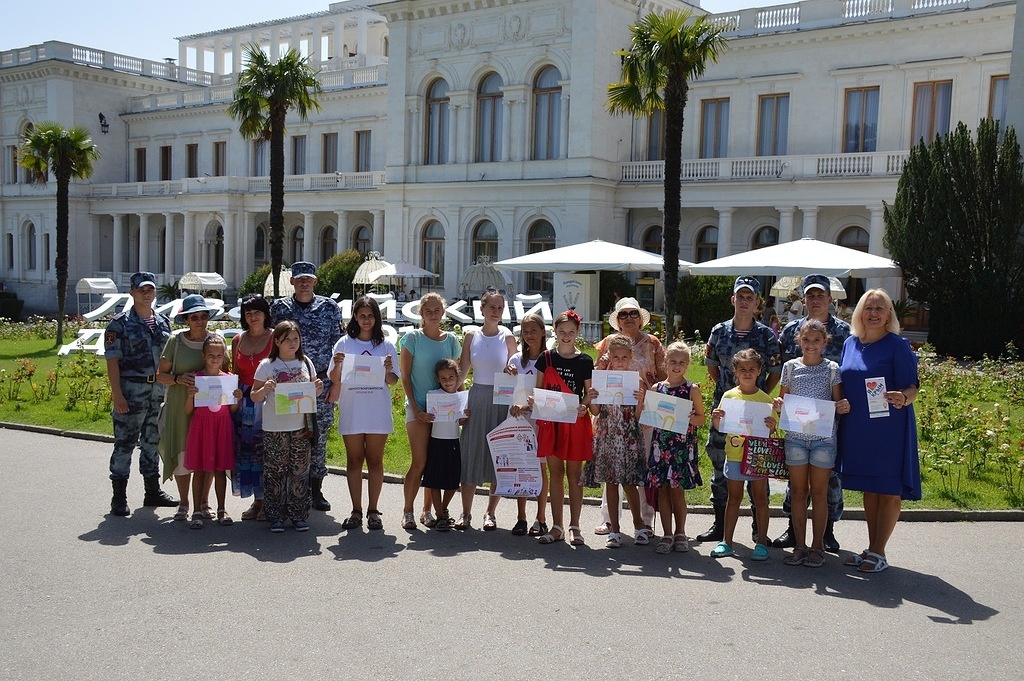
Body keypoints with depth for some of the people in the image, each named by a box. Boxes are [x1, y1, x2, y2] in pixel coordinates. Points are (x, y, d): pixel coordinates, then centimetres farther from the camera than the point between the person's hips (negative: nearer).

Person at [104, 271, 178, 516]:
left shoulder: (163, 322, 12)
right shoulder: (120, 324, -5)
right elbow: (112, 361, -10)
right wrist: (116, 394, -18)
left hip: (159, 390, 6)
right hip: (131, 391, -6)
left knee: (153, 441, 14)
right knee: (124, 443, -1)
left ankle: (153, 491, 25)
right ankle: (119, 497, 7)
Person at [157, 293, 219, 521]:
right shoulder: (175, 341, -1)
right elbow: (161, 374, 2)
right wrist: (178, 378, -16)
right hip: (181, 406, -1)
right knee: (182, 454, -1)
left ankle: (204, 502, 19)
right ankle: (183, 503, 16)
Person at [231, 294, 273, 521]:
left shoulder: (275, 338, -2)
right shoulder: (238, 340, 12)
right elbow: (235, 374, 16)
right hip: (244, 400, 5)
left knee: (266, 449, -5)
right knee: (245, 450, 5)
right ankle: (256, 500, 16)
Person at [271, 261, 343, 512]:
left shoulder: (329, 308, 4)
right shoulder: (279, 308, 6)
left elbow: (338, 345, 6)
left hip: (321, 381, 0)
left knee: (319, 435, 4)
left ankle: (316, 489, 15)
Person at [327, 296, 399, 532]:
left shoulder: (386, 345, 5)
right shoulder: (344, 343, 5)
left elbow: (393, 381, 4)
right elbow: (334, 379, 4)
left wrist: (388, 370, -18)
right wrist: (337, 365, -16)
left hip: (378, 412, 0)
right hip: (351, 412, 0)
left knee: (375, 461, 5)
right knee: (354, 460, 6)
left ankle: (373, 511, 12)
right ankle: (356, 511, 13)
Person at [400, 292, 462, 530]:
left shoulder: (451, 340, 8)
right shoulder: (413, 338, -1)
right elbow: (405, 376, -2)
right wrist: (415, 408, -9)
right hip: (418, 407, -3)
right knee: (419, 462, -8)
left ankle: (427, 510, 18)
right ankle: (407, 511, 6)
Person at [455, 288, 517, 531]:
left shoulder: (507, 338, 1)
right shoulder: (472, 336, 4)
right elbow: (462, 371, 6)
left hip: (501, 400, -1)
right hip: (476, 397, 1)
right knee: (471, 453, 2)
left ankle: (490, 513, 14)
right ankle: (466, 513, 11)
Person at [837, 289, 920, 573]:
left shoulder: (897, 345, -7)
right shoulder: (850, 343, 7)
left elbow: (912, 389, -11)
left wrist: (903, 398, -31)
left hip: (889, 429, -5)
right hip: (857, 428, 5)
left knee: (889, 489, 2)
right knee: (869, 488, 13)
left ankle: (879, 552, 11)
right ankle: (871, 548, 23)